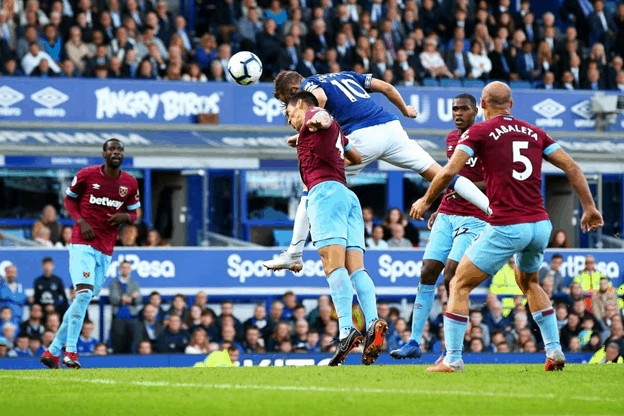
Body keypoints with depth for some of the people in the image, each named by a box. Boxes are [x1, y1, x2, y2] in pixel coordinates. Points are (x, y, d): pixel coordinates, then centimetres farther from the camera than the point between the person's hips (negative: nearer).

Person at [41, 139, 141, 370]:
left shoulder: (130, 183, 6)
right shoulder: (87, 175, -3)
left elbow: (133, 214, 16)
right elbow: (69, 198, 9)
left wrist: (125, 216, -9)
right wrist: (81, 221, -8)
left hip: (106, 250, 5)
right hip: (82, 244, -5)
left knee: (83, 301, 8)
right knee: (84, 293, -22)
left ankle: (53, 350, 17)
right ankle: (70, 350, -19)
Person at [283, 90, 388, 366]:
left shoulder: (312, 115, 11)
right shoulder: (335, 131, 33)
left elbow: (323, 115, -15)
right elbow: (357, 158, 50)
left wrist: (319, 120, -39)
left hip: (325, 190, -8)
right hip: (349, 196, 8)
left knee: (333, 264, -20)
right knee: (356, 267, -5)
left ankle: (347, 329, -35)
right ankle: (373, 323, -25)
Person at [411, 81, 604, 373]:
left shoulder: (479, 132, 0)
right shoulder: (534, 133, 15)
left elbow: (449, 172, -7)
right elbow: (571, 167, 11)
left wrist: (426, 201, 8)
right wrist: (589, 207, 15)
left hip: (506, 227, -6)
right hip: (541, 224, 6)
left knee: (460, 285, 5)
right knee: (529, 282, 32)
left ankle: (452, 359, -2)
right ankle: (554, 351, 24)